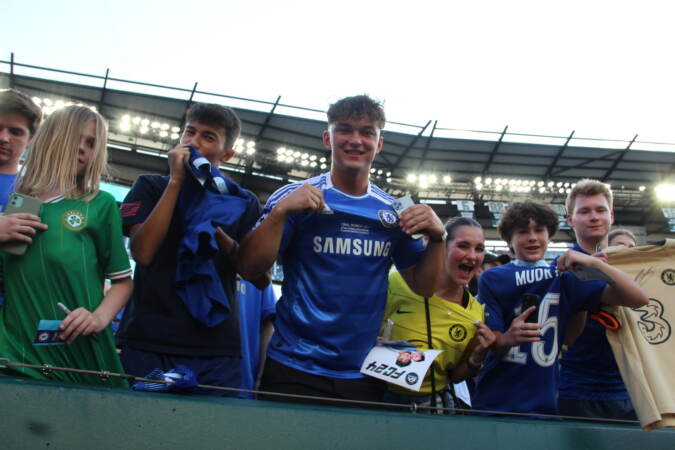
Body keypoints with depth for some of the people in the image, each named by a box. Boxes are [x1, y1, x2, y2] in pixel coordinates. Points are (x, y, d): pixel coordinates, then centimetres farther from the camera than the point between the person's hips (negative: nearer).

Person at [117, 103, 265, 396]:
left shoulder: (243, 203, 13)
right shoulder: (151, 187, 12)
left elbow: (261, 278, 5)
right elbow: (142, 252, -6)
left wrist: (219, 236, -10)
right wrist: (176, 181, -3)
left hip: (215, 348, 1)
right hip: (147, 342, 0)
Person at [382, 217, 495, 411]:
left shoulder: (476, 314, -2)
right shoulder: (400, 282, -13)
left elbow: (454, 376, 8)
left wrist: (477, 357, -10)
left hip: (433, 402, 3)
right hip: (382, 395, -3)